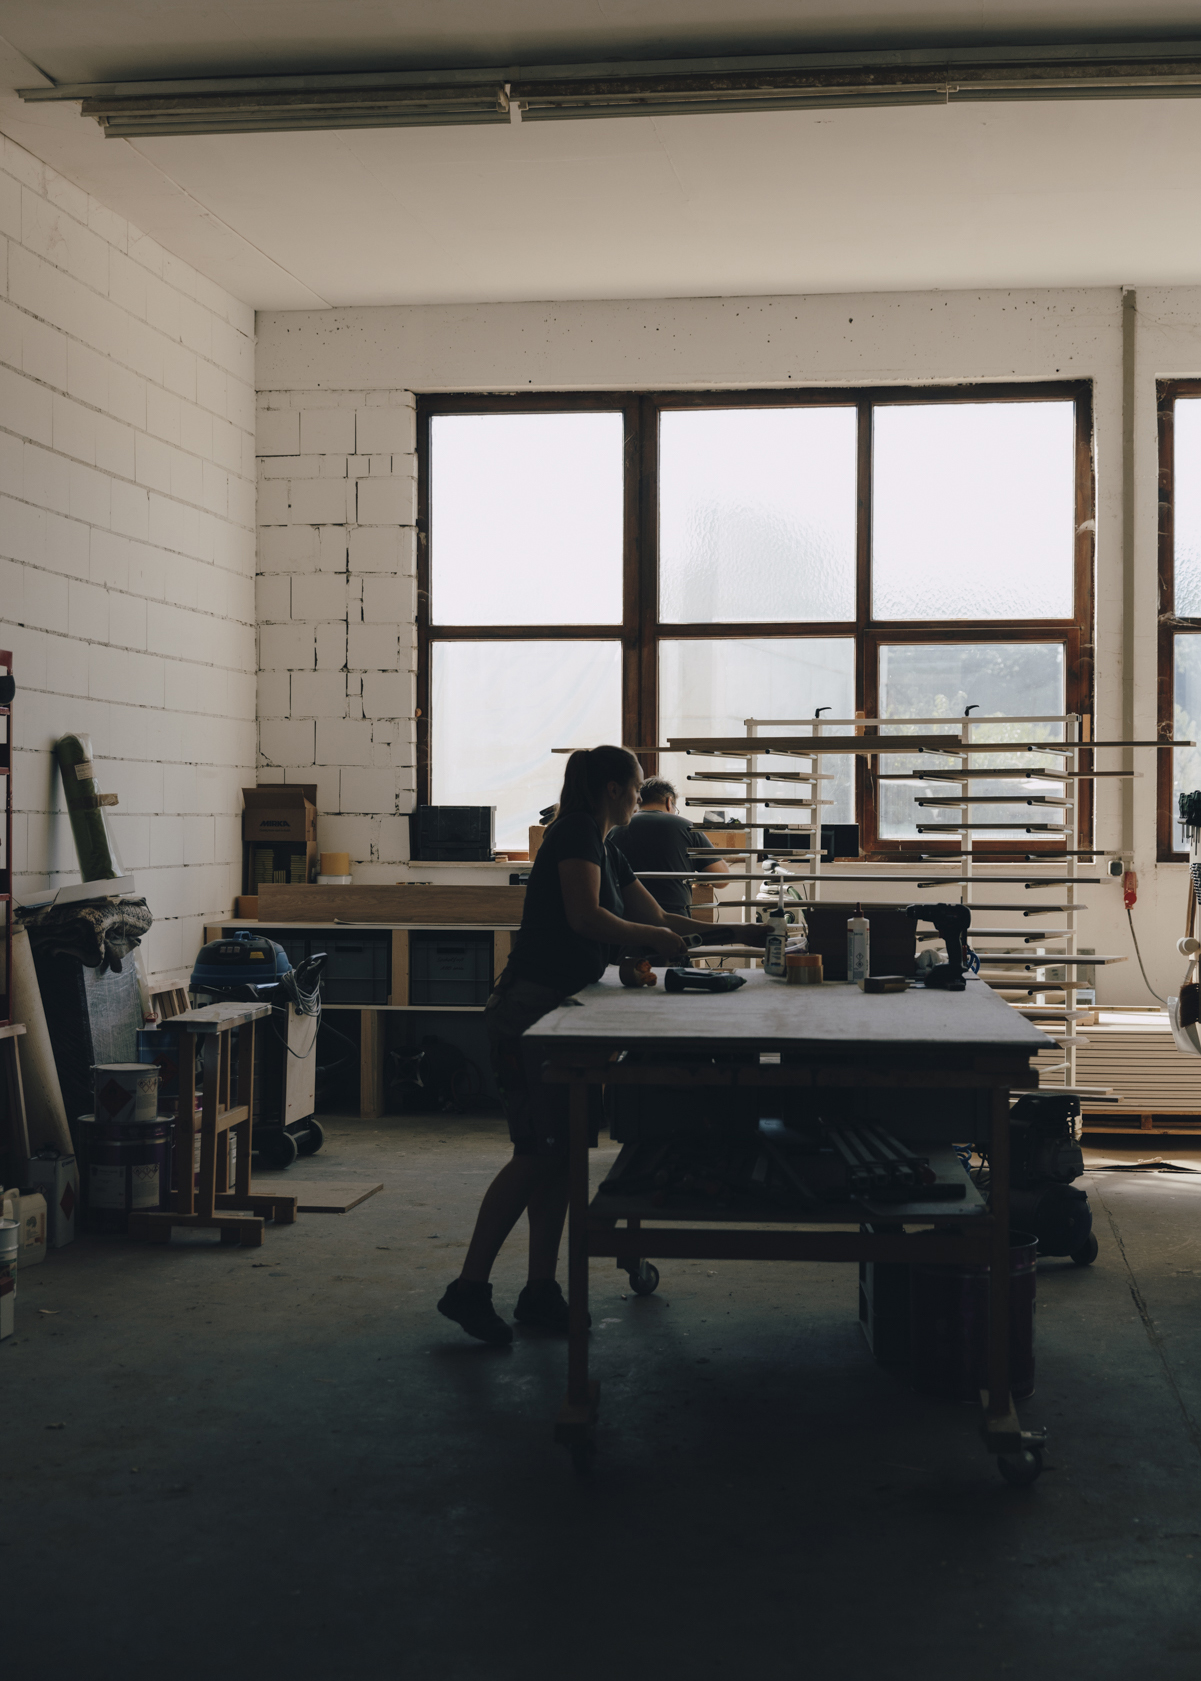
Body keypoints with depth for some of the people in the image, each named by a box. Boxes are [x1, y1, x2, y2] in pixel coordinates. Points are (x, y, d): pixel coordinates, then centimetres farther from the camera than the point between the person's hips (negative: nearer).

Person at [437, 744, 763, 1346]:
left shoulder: (607, 850, 20)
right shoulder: (575, 834, -9)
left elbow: (658, 918, 27)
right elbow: (586, 917, -21)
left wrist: (725, 931, 23)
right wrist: (654, 937, -9)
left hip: (564, 1016, 10)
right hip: (531, 1012, -10)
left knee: (559, 1154, 7)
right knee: (538, 1154, -12)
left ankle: (540, 1292, 11)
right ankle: (468, 1288, -7)